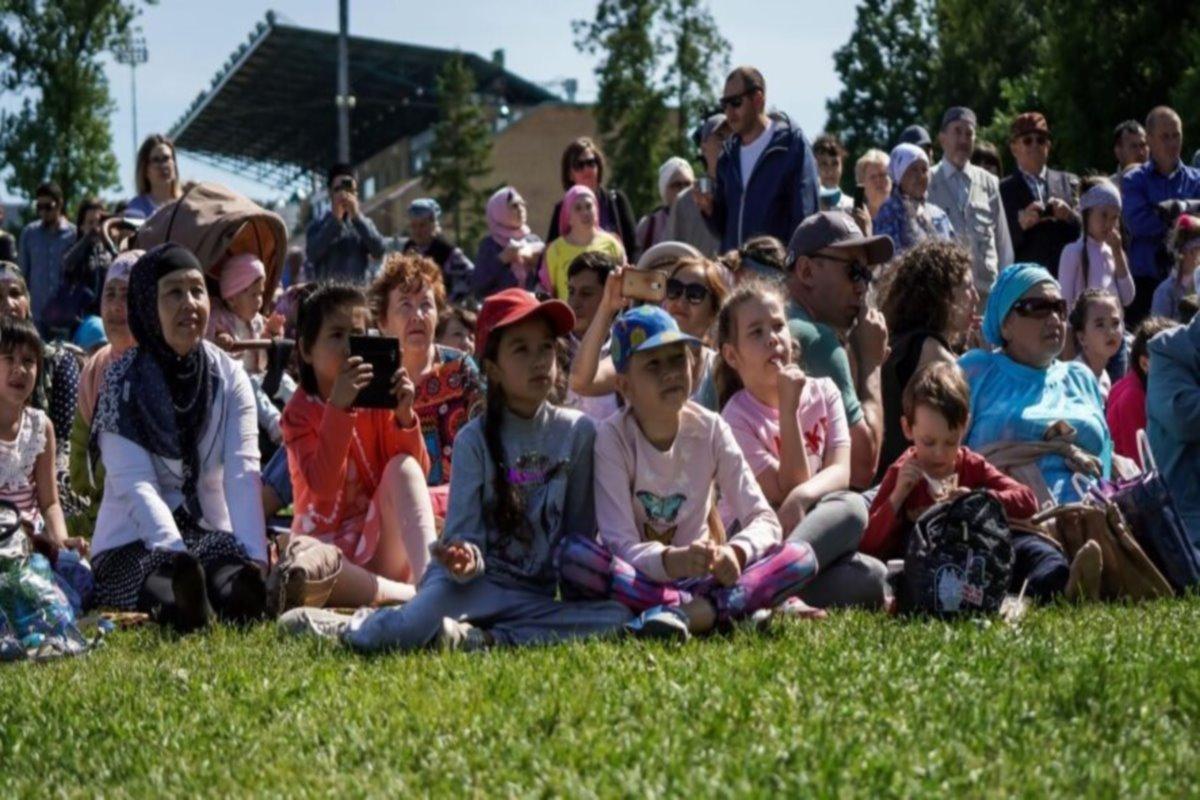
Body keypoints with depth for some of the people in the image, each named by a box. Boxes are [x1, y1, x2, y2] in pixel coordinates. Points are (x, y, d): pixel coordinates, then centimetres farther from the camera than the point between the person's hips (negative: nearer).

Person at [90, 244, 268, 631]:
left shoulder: (229, 377, 4)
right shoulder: (123, 382, -4)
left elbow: (242, 473, -8)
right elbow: (135, 484, -14)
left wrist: (255, 558, -25)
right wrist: (178, 555, -31)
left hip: (211, 534, 3)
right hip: (133, 544, -3)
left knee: (241, 584, -34)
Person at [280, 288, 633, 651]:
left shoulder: (577, 432, 4)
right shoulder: (475, 439, -1)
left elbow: (580, 529, 11)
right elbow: (464, 533, -5)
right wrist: (465, 558, -27)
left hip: (540, 590, 3)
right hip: (480, 580, -3)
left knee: (617, 616, -29)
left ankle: (484, 639, -22)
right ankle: (351, 627, -4)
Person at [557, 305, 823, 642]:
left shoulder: (710, 430, -2)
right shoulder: (612, 437, -10)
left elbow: (764, 520, -5)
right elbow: (621, 545, -19)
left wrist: (735, 552, -29)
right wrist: (671, 560, -40)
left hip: (699, 578, 3)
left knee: (801, 557, -19)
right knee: (574, 554, -35)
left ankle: (685, 612, -33)